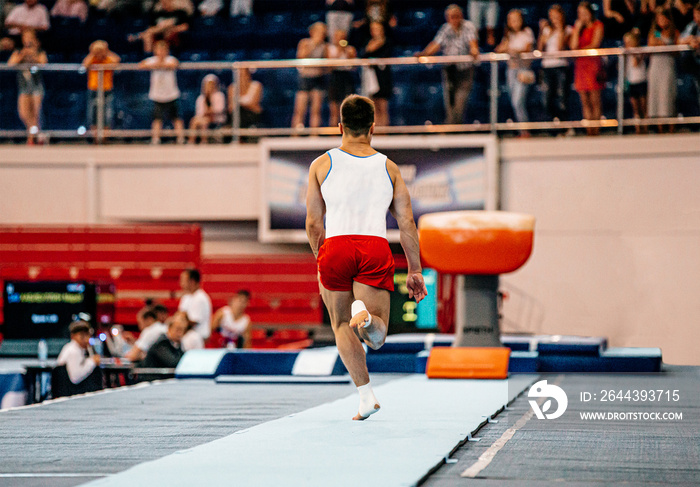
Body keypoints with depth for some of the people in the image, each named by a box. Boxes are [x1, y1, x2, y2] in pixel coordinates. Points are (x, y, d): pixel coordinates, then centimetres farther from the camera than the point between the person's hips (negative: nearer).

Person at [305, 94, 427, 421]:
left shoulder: (322, 164, 10)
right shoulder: (388, 168, 13)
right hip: (376, 249, 0)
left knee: (341, 326, 14)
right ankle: (366, 315, -35)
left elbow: (313, 223, 9)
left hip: (335, 247, 0)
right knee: (376, 338, 1)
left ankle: (366, 395, 0)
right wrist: (415, 271, 17)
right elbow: (406, 223, 11)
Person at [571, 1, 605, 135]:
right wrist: (577, 29, -1)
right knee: (585, 101, 1)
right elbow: (573, 46, 3)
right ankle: (589, 132, 1)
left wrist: (580, 50, 1)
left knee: (595, 100, -6)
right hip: (580, 64, 4)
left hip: (593, 63, -4)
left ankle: (595, 131, -6)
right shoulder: (577, 27, 16)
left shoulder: (597, 25, 5)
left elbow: (595, 44, -4)